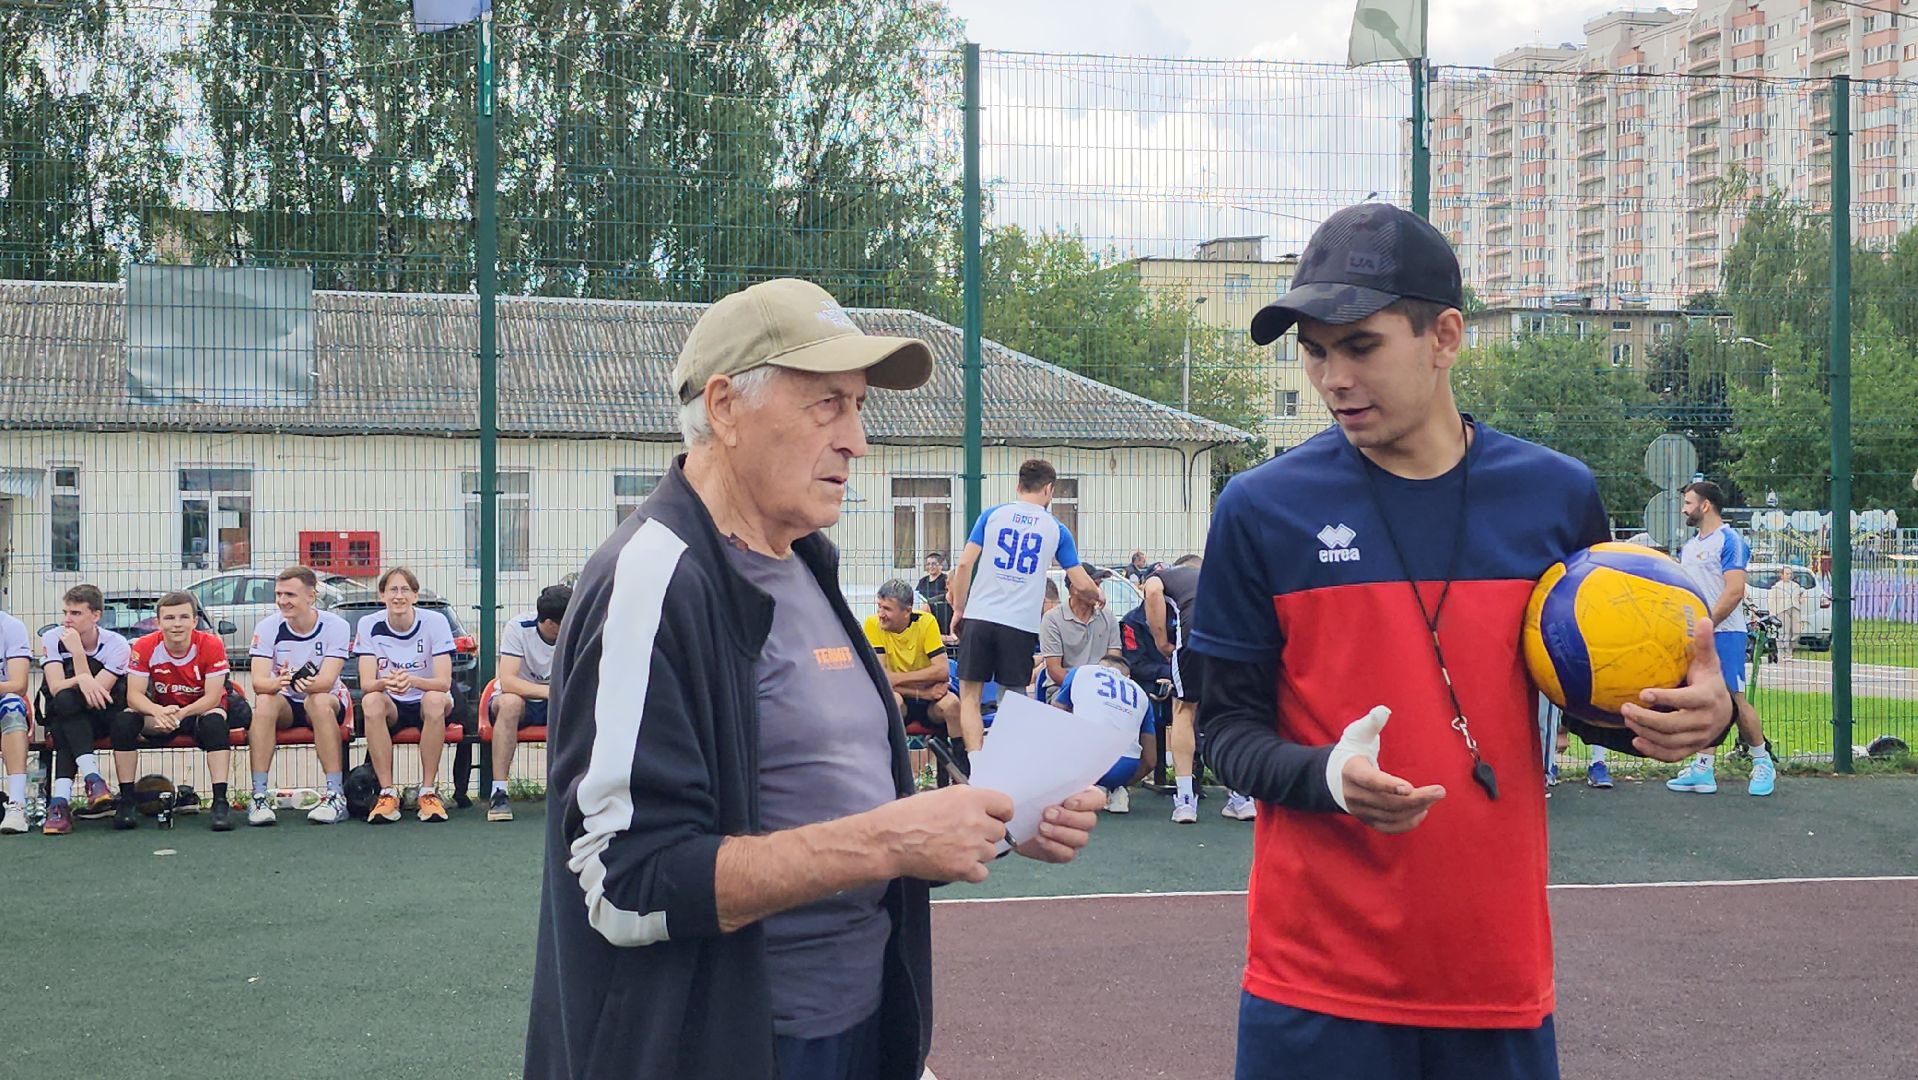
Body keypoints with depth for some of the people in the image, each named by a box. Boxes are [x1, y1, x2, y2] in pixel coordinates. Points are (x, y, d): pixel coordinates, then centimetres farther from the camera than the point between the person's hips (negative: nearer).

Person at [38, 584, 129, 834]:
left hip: (104, 719, -1)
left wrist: (77, 651, -27)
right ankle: (92, 777, -47)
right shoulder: (52, 639, -7)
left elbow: (95, 696, -23)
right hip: (63, 718, 1)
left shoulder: (116, 645, -14)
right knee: (66, 699, -36)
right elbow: (56, 688, -19)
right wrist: (81, 680, -39)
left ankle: (61, 801, -43)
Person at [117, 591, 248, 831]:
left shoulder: (211, 645, -19)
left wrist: (181, 714, -39)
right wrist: (159, 712, -40)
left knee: (215, 720, -36)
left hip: (201, 711, -2)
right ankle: (126, 801, -17)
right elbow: (134, 695, -18)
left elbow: (212, 697, -21)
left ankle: (221, 801, -35)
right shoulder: (144, 647, -14)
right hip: (161, 712, 2)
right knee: (123, 721, -25)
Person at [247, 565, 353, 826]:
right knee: (264, 702, -32)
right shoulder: (268, 627, -8)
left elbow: (327, 681, -25)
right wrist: (276, 683, -44)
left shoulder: (335, 626, -14)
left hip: (326, 701, -2)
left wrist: (310, 685, -50)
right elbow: (258, 682, -20)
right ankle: (259, 796, -31)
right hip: (285, 706, 2)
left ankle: (336, 796, -34)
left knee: (319, 701, -36)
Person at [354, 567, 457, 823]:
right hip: (391, 708, 1)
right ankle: (387, 793, -28)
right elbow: (366, 684, -15)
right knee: (370, 702, -32)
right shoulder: (369, 625, -6)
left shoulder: (435, 622, -11)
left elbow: (444, 682, -19)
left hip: (427, 707, -1)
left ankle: (428, 791, -27)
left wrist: (412, 681, -40)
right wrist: (385, 683, -39)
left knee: (435, 700, -35)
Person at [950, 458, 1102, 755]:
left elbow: (965, 564, 1)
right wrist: (1098, 597, 31)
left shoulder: (993, 515, 7)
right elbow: (1081, 584, 10)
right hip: (1021, 624, 0)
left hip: (980, 616, 0)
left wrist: (958, 609, 11)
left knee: (970, 697, 5)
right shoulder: (1056, 529, 7)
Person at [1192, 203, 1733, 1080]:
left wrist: (1691, 714, -8)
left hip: (1500, 970, 2)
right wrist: (1326, 777, -21)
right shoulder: (1262, 510, -5)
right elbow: (1227, 727, -1)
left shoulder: (1557, 496, 2)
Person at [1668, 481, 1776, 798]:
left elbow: (1734, 591, -17)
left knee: (1734, 700, -6)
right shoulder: (1689, 546, 18)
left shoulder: (1729, 540, -8)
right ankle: (1703, 770, 9)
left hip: (1724, 633, -8)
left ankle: (1763, 763, 8)